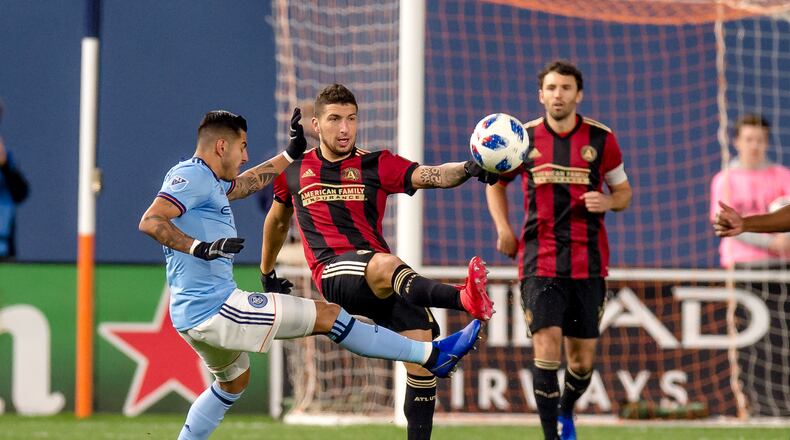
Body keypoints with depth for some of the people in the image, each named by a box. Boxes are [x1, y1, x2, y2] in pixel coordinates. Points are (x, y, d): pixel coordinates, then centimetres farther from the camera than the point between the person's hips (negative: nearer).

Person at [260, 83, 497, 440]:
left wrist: (467, 169, -26)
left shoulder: (377, 165, 11)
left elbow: (431, 175, -6)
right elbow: (277, 220, 34)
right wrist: (266, 273, 41)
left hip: (383, 270, 4)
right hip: (334, 273, -4)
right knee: (386, 265, -38)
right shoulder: (294, 172, 15)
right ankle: (464, 299, -67)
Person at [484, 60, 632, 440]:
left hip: (588, 263, 1)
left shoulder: (600, 138, 1)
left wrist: (608, 201, -11)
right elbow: (496, 182, 20)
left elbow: (624, 191, 12)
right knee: (547, 343, -17)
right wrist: (503, 228, 6)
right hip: (539, 262, -1)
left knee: (582, 360, 6)